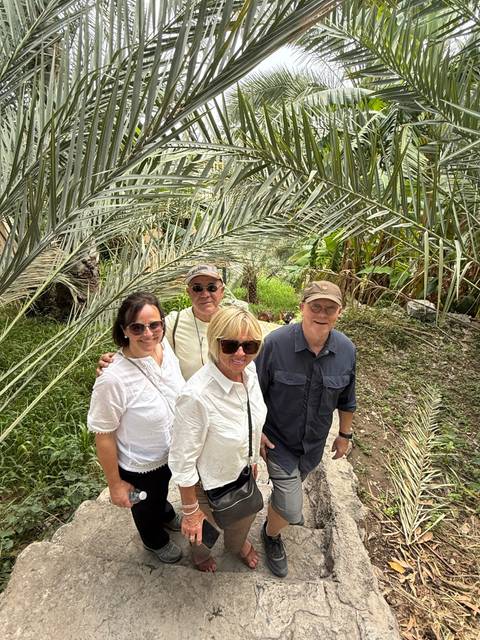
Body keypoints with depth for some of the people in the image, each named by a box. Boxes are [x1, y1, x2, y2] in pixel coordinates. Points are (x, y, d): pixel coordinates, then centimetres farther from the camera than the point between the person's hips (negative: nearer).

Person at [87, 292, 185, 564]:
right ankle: (156, 541, 63)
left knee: (161, 492, 36)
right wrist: (115, 483, -11)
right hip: (141, 467, -4)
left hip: (173, 452, 4)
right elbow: (103, 435, -22)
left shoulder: (166, 347, -19)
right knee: (147, 507, 29)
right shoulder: (113, 380, -37)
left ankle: (166, 514, 70)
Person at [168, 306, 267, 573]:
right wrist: (190, 511, -14)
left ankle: (238, 544, 70)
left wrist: (252, 459, 13)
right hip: (209, 484, -5)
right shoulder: (196, 395, -40)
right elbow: (182, 460, -26)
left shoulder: (250, 372, -19)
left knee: (245, 516, 33)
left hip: (243, 472, 5)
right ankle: (199, 550, 66)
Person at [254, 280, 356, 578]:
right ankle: (272, 534, 35)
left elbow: (346, 400, 3)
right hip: (278, 440, -4)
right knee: (291, 509, -1)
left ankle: (281, 505, 64)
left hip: (315, 442, 4)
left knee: (294, 483, 29)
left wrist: (345, 434, 11)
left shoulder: (346, 350, -13)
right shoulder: (276, 342, -26)